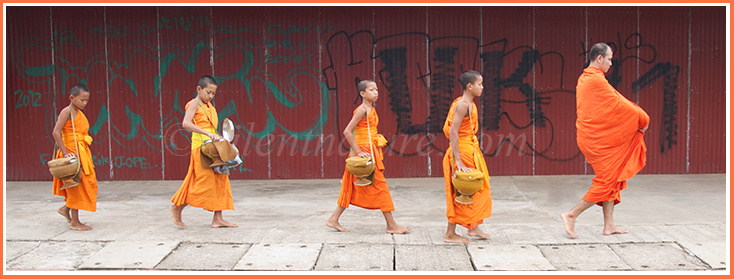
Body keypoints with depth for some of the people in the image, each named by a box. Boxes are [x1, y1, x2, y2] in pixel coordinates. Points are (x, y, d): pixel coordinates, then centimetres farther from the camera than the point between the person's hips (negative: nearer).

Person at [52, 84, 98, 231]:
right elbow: (56, 132, -19)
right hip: (72, 152, -9)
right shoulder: (67, 112, -11)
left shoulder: (79, 113, 14)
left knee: (88, 183, 13)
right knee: (77, 186, -3)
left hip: (82, 153, 9)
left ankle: (66, 208, 29)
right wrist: (65, 152, -23)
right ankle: (74, 222, 7)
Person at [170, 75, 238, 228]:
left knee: (220, 181, 4)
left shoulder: (210, 106, 19)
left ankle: (218, 218, 6)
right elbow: (186, 123, -21)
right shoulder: (194, 104, -6)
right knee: (205, 182, -8)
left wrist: (218, 138, 6)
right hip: (201, 146, -8)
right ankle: (176, 207, 9)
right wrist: (208, 133, -29)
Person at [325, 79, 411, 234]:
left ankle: (333, 220, 18)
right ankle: (391, 225, 1)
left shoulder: (371, 109, 14)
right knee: (380, 186, -5)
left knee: (352, 189, 12)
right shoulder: (362, 110, -13)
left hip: (371, 152, 9)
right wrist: (359, 151, -19)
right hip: (364, 151, -9)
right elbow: (347, 131, -18)